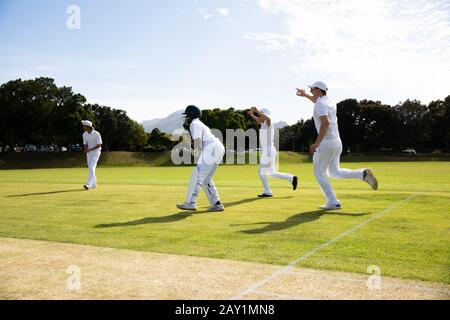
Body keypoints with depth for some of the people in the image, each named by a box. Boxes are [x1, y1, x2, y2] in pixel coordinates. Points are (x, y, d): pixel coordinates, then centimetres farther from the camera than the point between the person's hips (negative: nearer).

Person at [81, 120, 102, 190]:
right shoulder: (84, 134, 1)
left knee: (92, 167, -19)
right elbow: (85, 144, 8)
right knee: (91, 168, 9)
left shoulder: (96, 134, -17)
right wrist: (86, 149, -16)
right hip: (89, 153, 6)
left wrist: (89, 150, -21)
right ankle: (94, 184, 22)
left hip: (96, 152, -6)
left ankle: (89, 184, -25)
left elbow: (99, 145, -17)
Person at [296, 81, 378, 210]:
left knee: (319, 174, 5)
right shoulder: (329, 101, 14)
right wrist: (305, 95, 45)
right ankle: (363, 174, 1)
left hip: (326, 143, -9)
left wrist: (316, 143, -31)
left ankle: (333, 203, 1)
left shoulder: (319, 105, -13)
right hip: (337, 143, 9)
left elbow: (325, 123, -27)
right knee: (334, 173, 19)